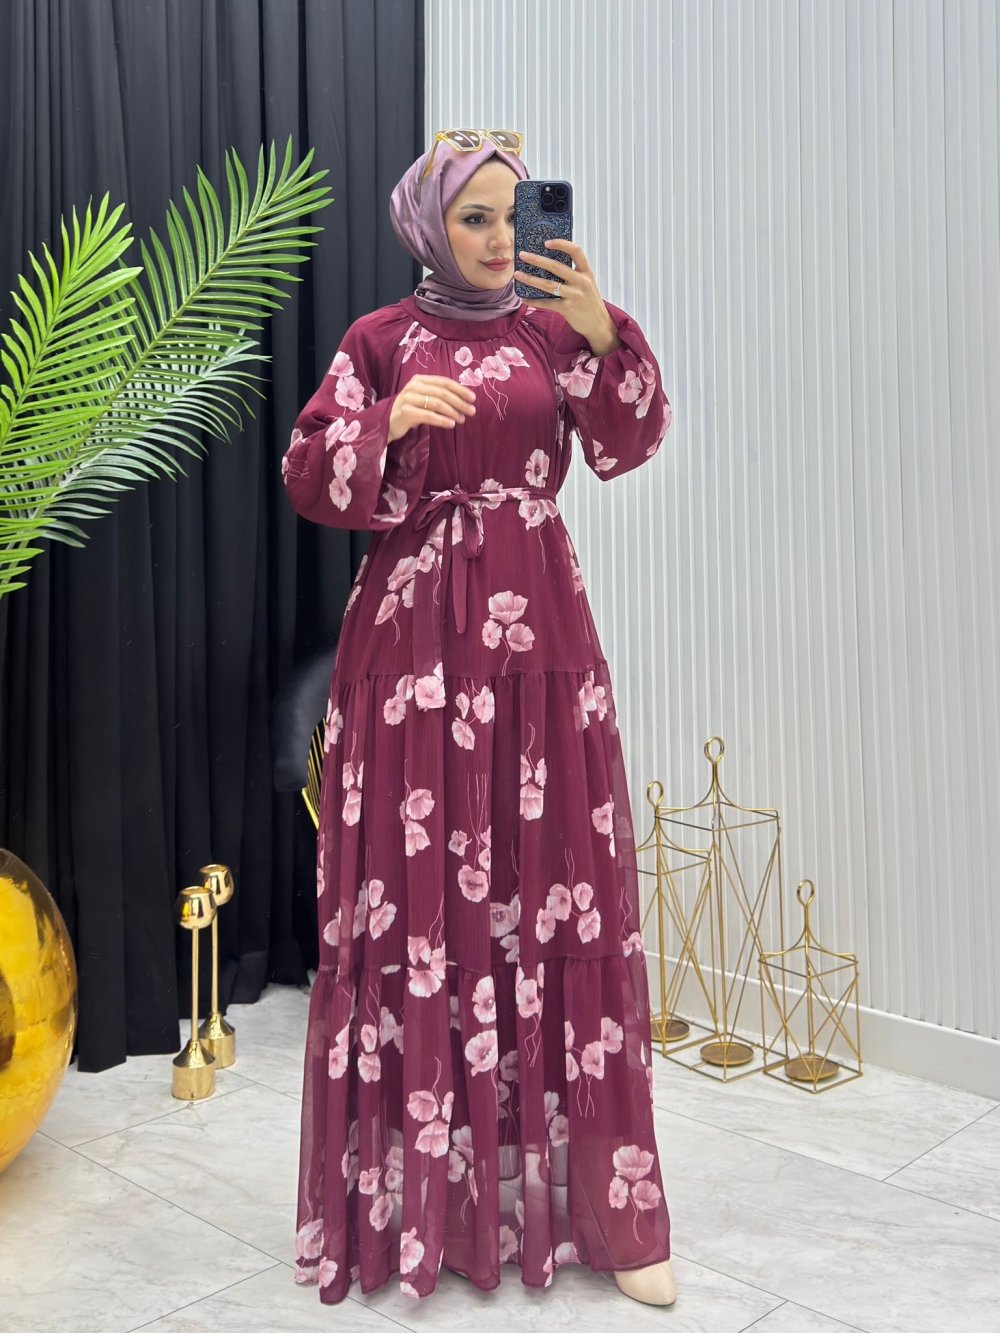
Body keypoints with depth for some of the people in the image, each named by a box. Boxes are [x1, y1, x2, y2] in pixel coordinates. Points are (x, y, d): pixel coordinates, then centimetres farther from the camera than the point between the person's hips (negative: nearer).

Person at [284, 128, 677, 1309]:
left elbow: (627, 446, -3)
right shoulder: (380, 340, 8)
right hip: (415, 631, -1)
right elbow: (308, 479, 2)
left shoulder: (555, 327, 12)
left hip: (535, 631, 1)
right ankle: (412, 1192, 13)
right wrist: (391, 422, -14)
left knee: (557, 886, -1)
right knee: (415, 890, -1)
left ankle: (590, 1193, 9)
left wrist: (604, 337, -19)